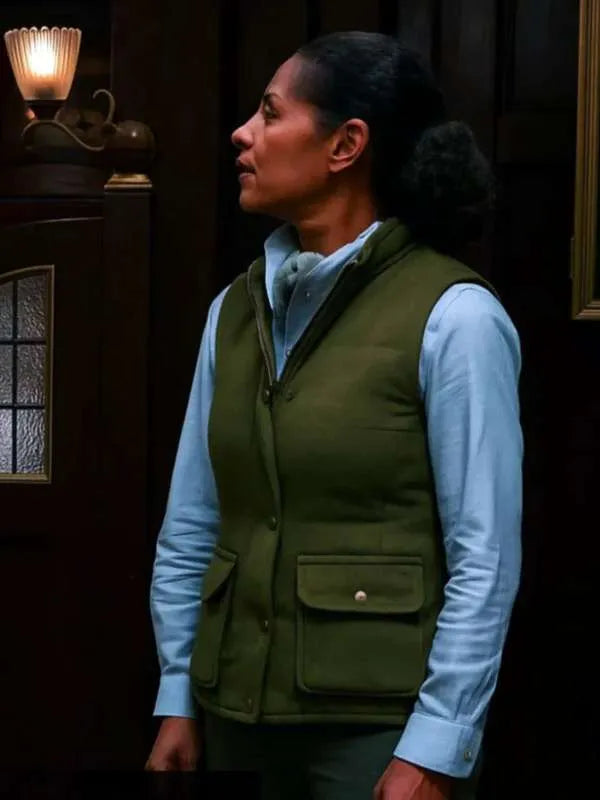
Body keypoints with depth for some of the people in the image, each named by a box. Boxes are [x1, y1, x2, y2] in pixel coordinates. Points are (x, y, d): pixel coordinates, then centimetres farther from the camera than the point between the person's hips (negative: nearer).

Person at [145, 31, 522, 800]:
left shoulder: (454, 317, -12)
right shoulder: (235, 309, 5)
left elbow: (485, 560, -13)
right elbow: (190, 528, 7)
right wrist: (177, 698, 5)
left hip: (382, 724, -5)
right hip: (239, 710, 6)